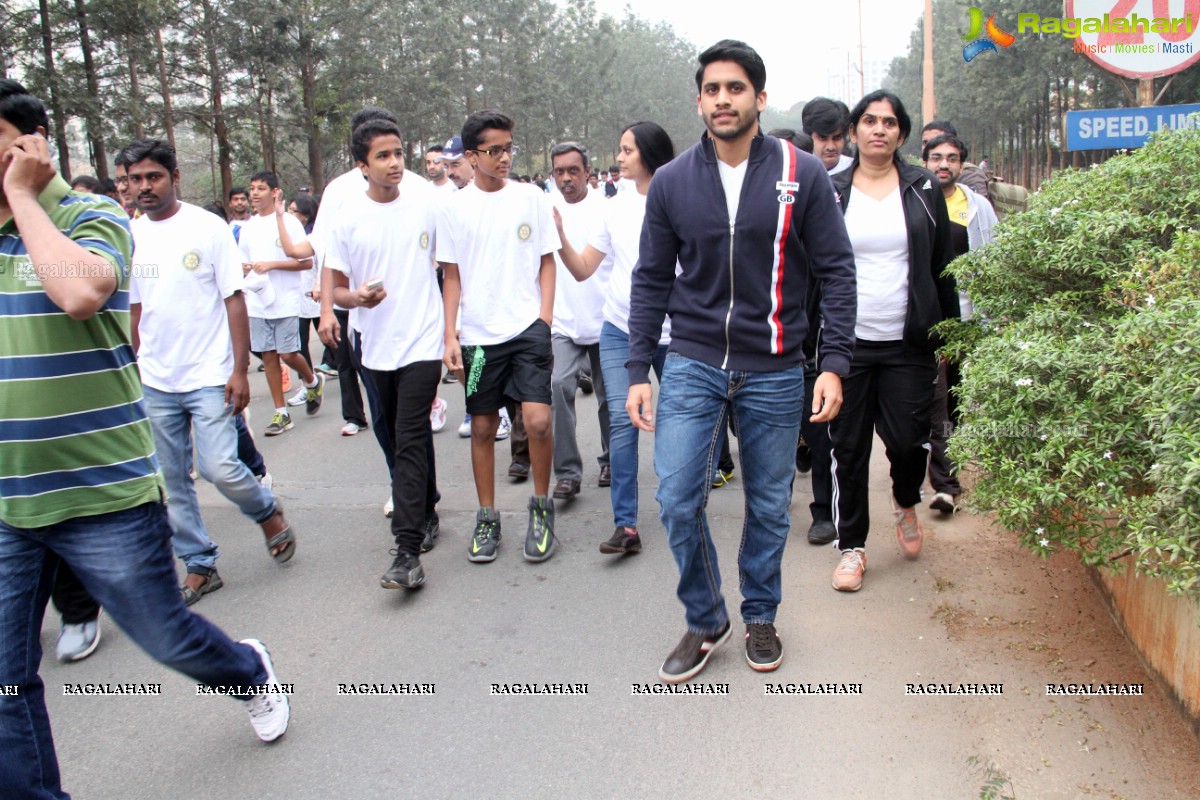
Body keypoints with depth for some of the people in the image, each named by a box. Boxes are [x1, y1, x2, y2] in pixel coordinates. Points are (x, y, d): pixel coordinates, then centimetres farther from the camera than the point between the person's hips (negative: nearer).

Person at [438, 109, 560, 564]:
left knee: (537, 419, -12)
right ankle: (487, 518, 23)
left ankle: (541, 508, 9)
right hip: (478, 334, 1)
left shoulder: (532, 199, 3)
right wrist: (450, 335, 1)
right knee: (483, 427, 9)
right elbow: (452, 276, 7)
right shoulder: (454, 208, 4)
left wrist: (544, 321, -2)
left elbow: (546, 264, 7)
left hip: (527, 327, -1)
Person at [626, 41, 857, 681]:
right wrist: (638, 371, 2)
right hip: (692, 364, 1)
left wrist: (834, 364, -7)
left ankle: (760, 617, 33)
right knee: (677, 498, -6)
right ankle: (705, 620, 18)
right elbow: (652, 281, 6)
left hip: (774, 372, 0)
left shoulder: (802, 175, -2)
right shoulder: (671, 182, 3)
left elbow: (836, 271, -1)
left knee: (769, 507, 10)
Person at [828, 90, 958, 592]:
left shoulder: (924, 189, 6)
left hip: (908, 343, 0)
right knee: (849, 448, 3)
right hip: (847, 340, 0)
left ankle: (906, 502, 32)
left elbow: (942, 267, 9)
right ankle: (852, 546, 18)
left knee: (907, 439, -3)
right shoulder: (831, 192, 4)